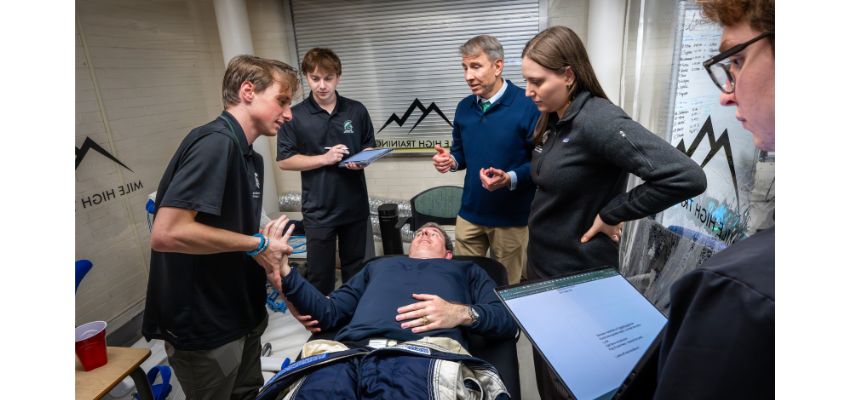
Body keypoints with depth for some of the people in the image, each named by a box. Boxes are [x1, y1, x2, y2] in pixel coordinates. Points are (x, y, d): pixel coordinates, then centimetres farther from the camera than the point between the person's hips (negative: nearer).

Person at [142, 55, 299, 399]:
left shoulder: (250, 157, 7)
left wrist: (266, 247, -6)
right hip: (204, 328, -9)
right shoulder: (215, 142, -22)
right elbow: (166, 234, -31)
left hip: (240, 316, 9)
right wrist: (257, 243, -21)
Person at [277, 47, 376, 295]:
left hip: (355, 205, 3)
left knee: (355, 269, 18)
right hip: (318, 209, -2)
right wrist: (325, 158, -16)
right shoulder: (295, 116, -6)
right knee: (319, 274, 7)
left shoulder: (356, 110, 1)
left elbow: (370, 147, 12)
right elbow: (284, 161, -5)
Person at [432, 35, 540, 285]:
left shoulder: (527, 106, -15)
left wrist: (510, 179, -29)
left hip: (511, 217, -4)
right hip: (470, 213, 5)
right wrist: (451, 161, -7)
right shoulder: (464, 107, 4)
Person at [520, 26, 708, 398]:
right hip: (544, 265, 8)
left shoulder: (596, 120, -25)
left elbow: (686, 176, -31)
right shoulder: (554, 119, 2)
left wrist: (611, 215, -22)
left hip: (577, 275, -8)